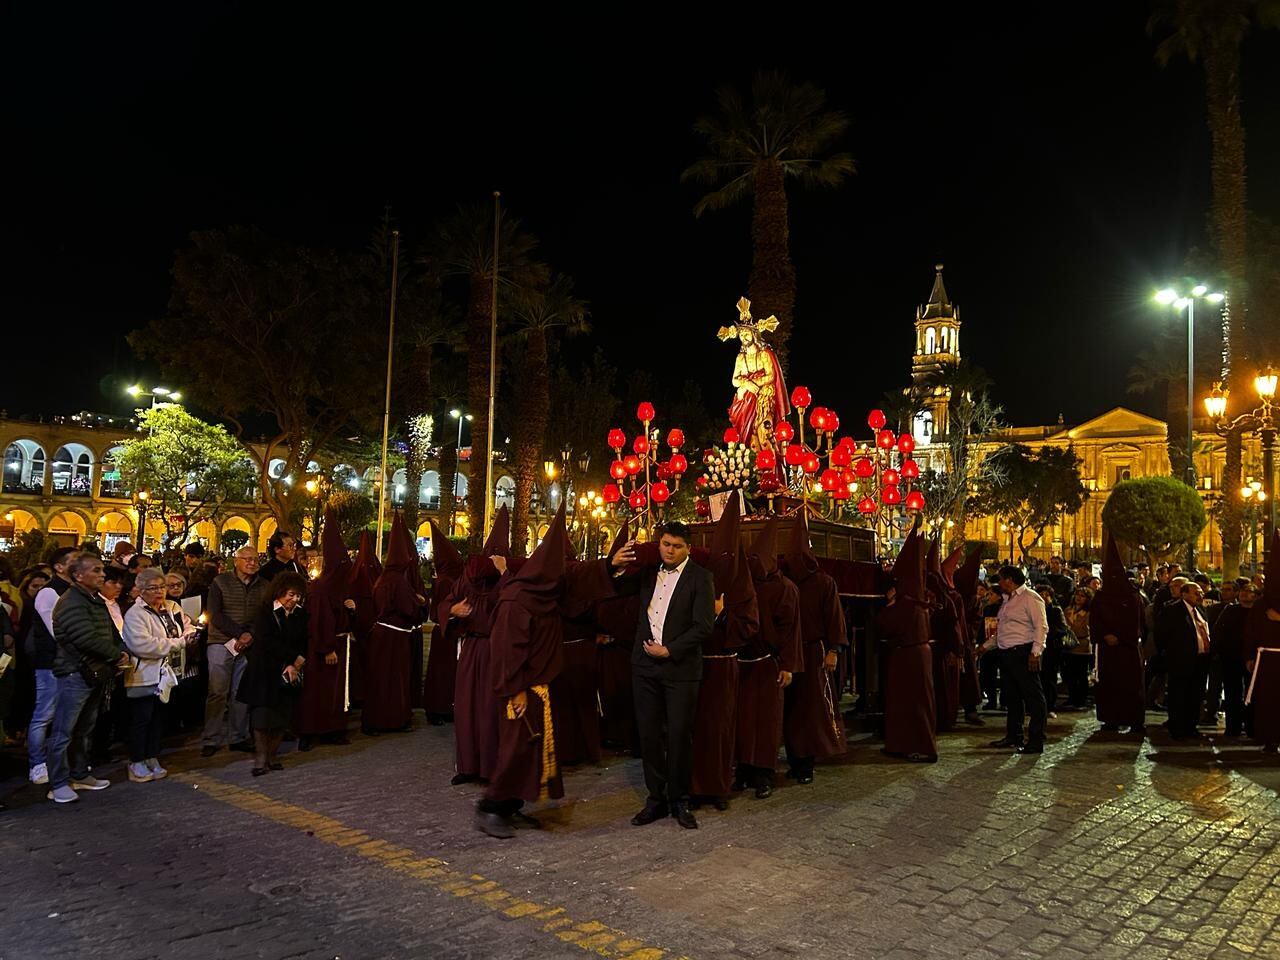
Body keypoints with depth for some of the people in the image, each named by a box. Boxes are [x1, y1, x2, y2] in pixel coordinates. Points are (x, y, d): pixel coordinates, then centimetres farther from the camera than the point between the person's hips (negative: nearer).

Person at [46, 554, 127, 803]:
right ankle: (58, 784, 5)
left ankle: (80, 775, 28)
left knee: (84, 729, 18)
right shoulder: (71, 602, -15)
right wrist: (116, 655, -13)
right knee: (64, 732, -2)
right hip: (76, 673, -9)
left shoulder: (97, 601, 15)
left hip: (96, 674, 9)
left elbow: (111, 632, 17)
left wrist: (121, 652, -2)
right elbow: (87, 639, -24)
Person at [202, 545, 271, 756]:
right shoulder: (220, 582, 1)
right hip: (221, 643, -2)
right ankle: (212, 740, 2)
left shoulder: (263, 586, 9)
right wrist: (239, 634, -14)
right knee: (218, 692, -5)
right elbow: (216, 616, -6)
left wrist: (250, 635, -12)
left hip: (249, 645, 3)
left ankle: (239, 737, 12)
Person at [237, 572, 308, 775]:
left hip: (289, 674, 4)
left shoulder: (300, 615, 9)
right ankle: (260, 758, -3)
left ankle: (271, 756, 8)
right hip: (265, 672, -4)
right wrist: (295, 657, -15)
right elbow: (267, 642, -13)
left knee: (283, 716, 0)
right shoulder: (266, 613, -3)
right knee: (263, 714, -8)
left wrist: (294, 665, -8)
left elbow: (304, 644, 8)